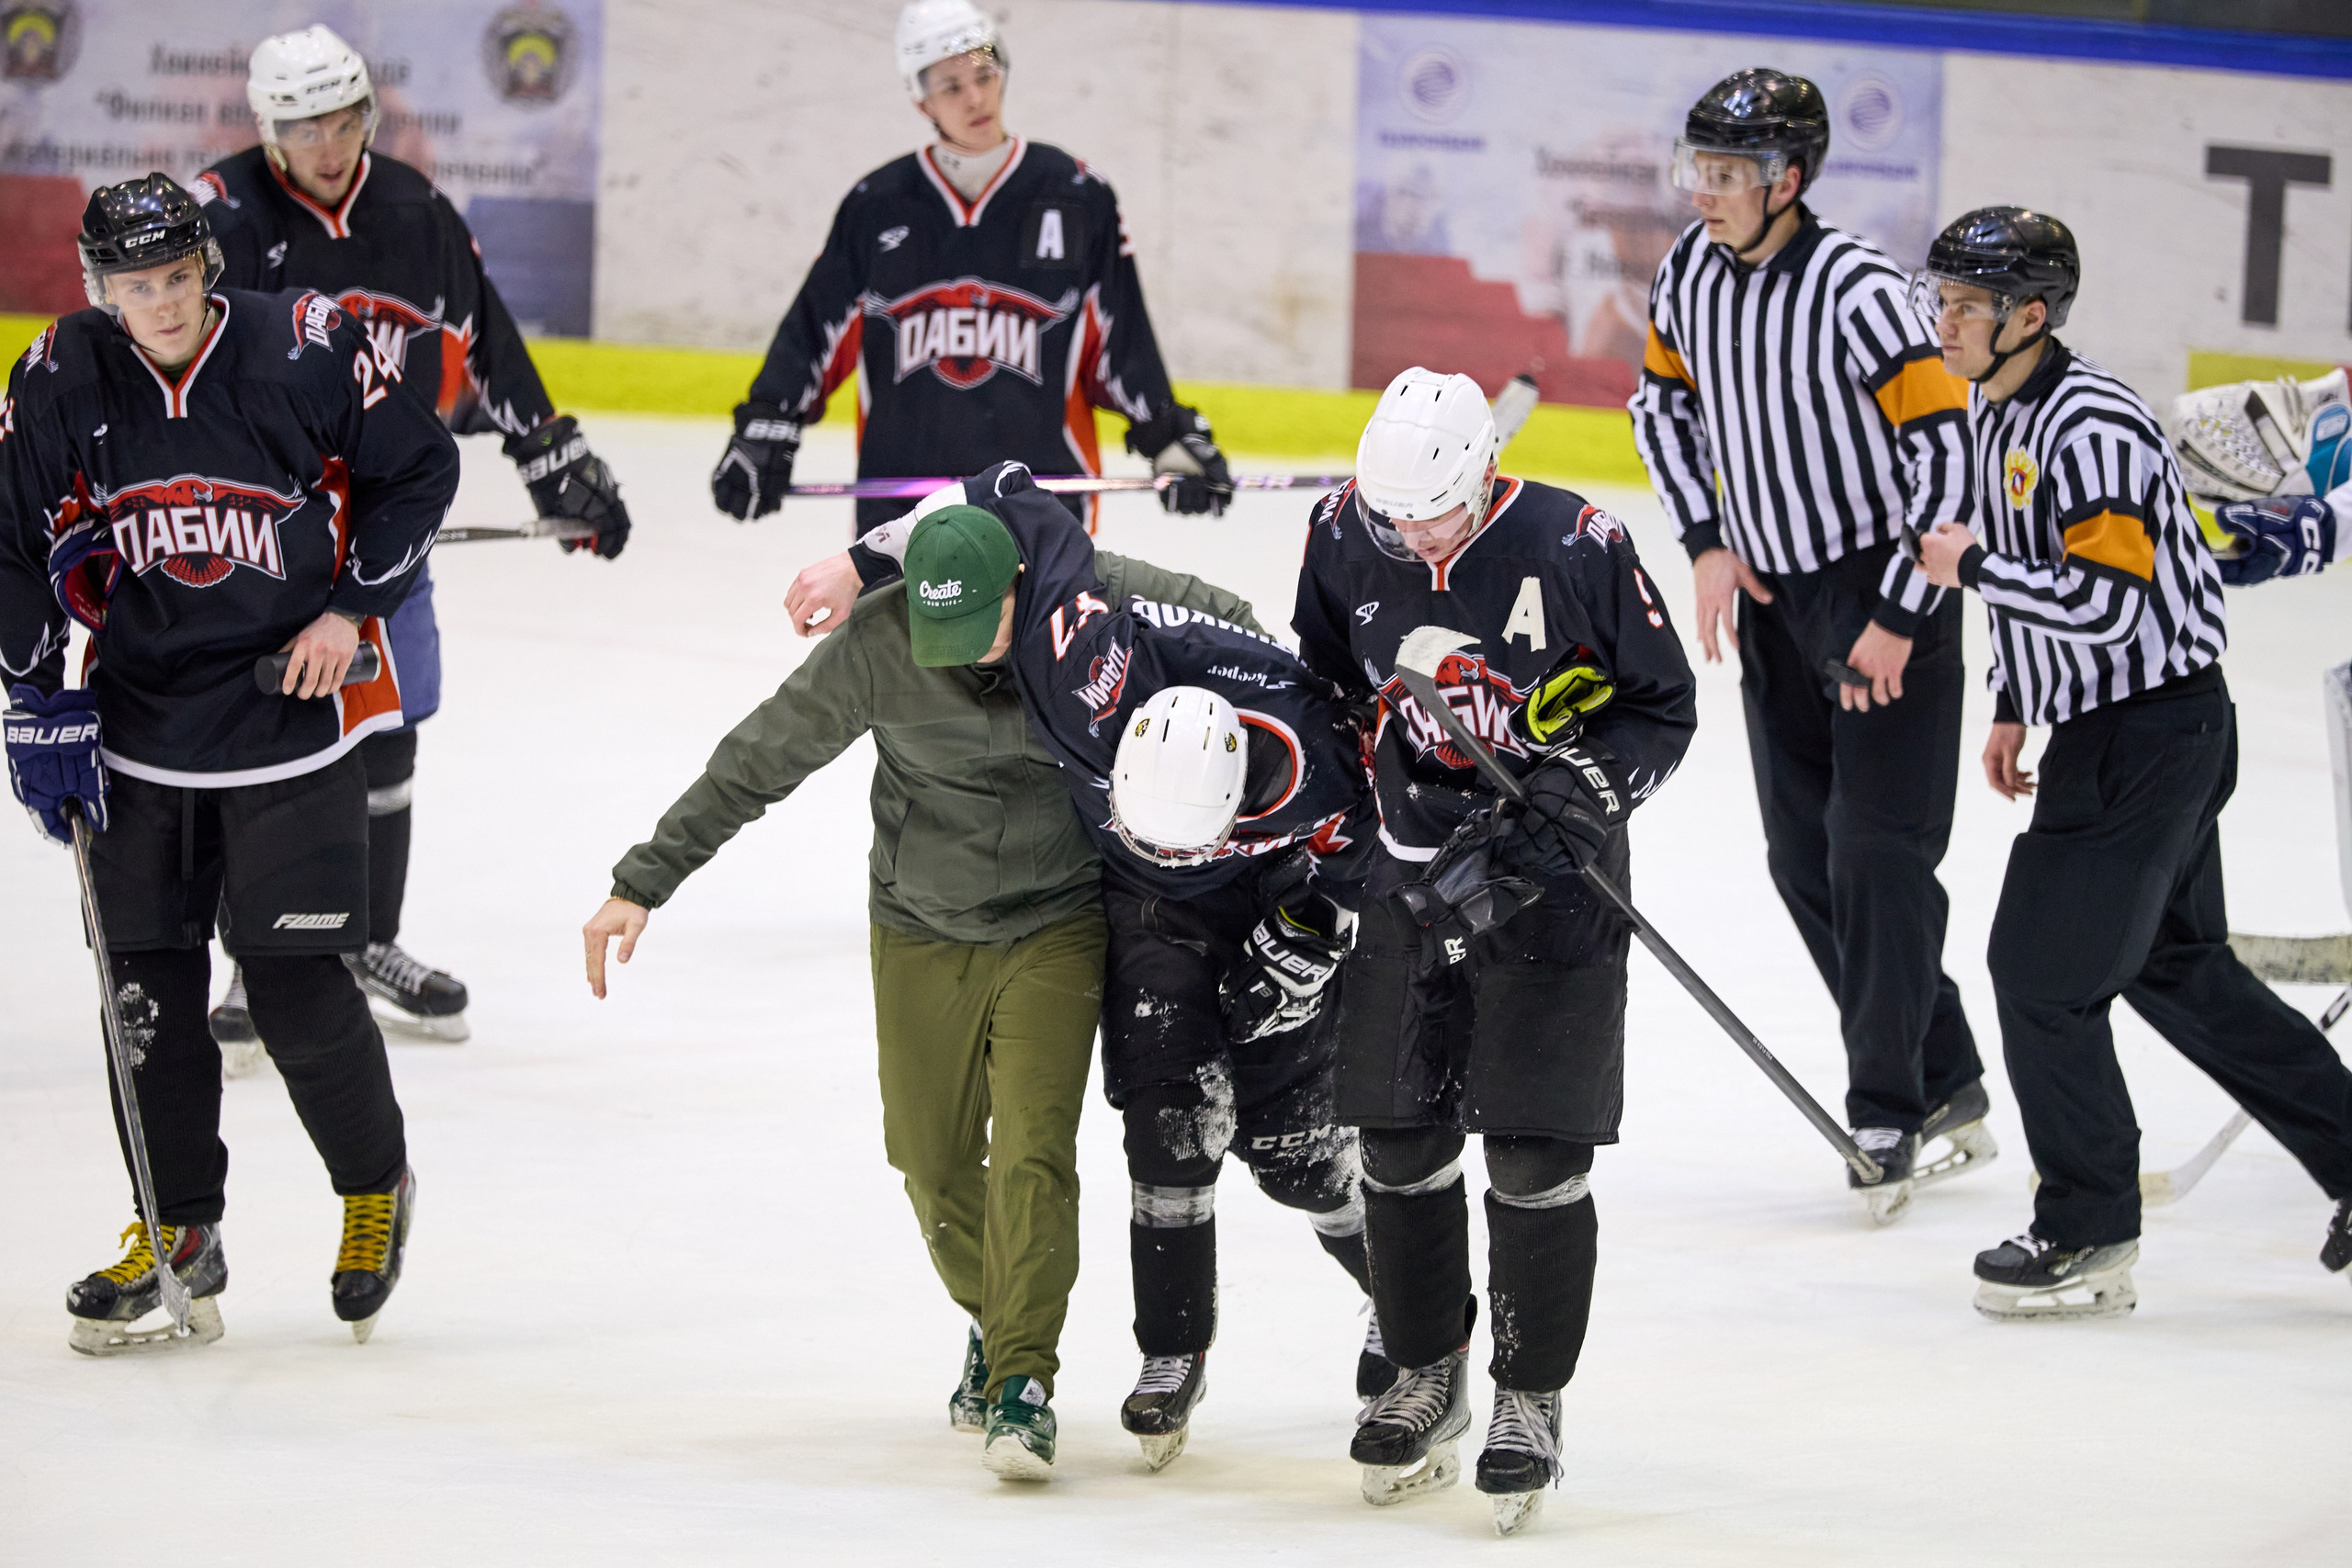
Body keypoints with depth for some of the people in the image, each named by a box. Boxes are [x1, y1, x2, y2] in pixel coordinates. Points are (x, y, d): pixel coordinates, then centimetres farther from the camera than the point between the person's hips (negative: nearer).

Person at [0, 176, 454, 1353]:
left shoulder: (304, 352, -13)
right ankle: (178, 1228, 19)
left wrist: (353, 607, -6)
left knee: (295, 982, -5)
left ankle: (375, 1188, 20)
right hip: (140, 719, 3)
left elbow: (420, 469, 1)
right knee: (149, 983, 5)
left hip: (295, 715, -3)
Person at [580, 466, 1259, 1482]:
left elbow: (1230, 631, 0)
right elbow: (759, 760, -12)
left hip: (1056, 928, -1)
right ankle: (997, 1322, 35)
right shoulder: (879, 644, -21)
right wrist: (643, 882, -10)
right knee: (934, 1160, 9)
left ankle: (1023, 1380, -6)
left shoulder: (1101, 601, -21)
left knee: (1031, 1150, -13)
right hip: (923, 931, 1)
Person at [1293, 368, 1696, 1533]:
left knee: (1537, 1154, -4)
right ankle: (1426, 1379, 26)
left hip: (1553, 881, -4)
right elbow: (1325, 689, 13)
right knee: (1399, 1140, 7)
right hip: (1413, 872, 4)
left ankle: (1531, 1399, 10)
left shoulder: (1575, 547, -17)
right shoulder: (1346, 538, -5)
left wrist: (1575, 792, -19)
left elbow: (1663, 707, -6)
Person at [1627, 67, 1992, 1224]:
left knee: (1877, 848, -11)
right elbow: (1663, 402, 17)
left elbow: (1946, 448, -21)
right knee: (1805, 859, 8)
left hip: (1889, 589, -8)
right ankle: (1946, 1086, 18)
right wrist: (1707, 543, 5)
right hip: (1771, 596, 8)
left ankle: (1889, 1112, -5)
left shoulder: (1857, 293, -22)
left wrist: (1899, 619, -19)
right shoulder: (1688, 275, -1)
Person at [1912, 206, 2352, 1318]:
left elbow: (2107, 602, -29)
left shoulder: (2092, 427, -22)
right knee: (2179, 970, 18)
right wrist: (2012, 709, 23)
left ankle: (2090, 1237, 3)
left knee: (2042, 967, -7)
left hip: (2153, 734, -10)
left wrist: (1969, 568, -20)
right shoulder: (1995, 409, 10)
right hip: (2104, 729, 10)